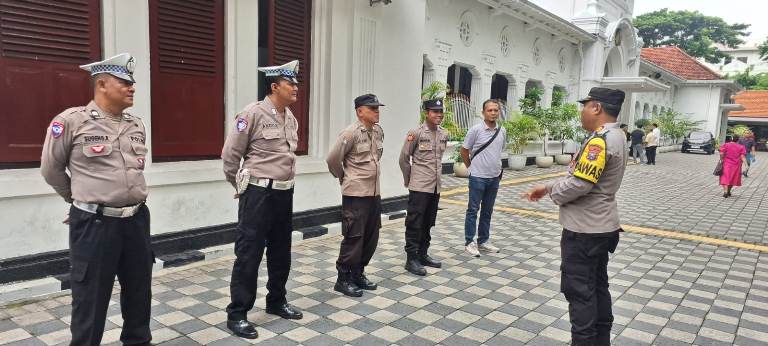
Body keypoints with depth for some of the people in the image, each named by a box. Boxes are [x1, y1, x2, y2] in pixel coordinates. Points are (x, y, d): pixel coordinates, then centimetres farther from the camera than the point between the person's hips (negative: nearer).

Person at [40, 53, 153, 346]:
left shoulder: (137, 125, 8)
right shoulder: (71, 121, -8)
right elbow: (51, 170, 3)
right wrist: (83, 200, 14)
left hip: (136, 220, 6)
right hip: (94, 224, -5)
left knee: (139, 290, 17)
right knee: (91, 297, 6)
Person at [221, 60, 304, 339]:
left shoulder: (291, 117, 10)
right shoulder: (253, 113, -13)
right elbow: (230, 155, -8)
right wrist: (242, 186, 3)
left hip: (285, 193, 7)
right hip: (258, 194, -7)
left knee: (281, 251, 16)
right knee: (249, 254, -1)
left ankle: (276, 302, 33)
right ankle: (237, 314, 11)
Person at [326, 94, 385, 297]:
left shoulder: (379, 131, 8)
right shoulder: (351, 133, -15)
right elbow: (332, 159, -11)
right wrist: (344, 178, 3)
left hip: (374, 193, 8)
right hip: (355, 194, -7)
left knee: (371, 237, 13)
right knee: (353, 237, -2)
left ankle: (358, 273, 27)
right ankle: (343, 279, 11)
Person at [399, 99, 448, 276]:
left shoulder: (444, 134, 8)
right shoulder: (416, 133, -10)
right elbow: (404, 158, -4)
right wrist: (409, 180, 3)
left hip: (436, 187, 6)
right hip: (419, 187, -6)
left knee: (428, 224, 14)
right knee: (414, 224, 0)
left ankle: (423, 254, 26)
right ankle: (411, 259, 7)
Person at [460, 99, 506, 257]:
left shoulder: (502, 131, 4)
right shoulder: (475, 130, -11)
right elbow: (464, 151, -3)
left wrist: (497, 168, 16)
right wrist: (472, 167, 4)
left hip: (494, 177, 5)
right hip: (478, 177, -5)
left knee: (487, 211, 13)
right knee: (473, 210, 2)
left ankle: (483, 241, 24)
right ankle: (469, 242, 10)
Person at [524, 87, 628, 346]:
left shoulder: (600, 140, -22)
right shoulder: (616, 137, 11)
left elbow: (578, 184, -26)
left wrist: (553, 194, -7)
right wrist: (548, 188, 8)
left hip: (584, 229, -10)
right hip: (602, 226, 10)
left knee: (579, 291, 0)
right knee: (597, 286, 18)